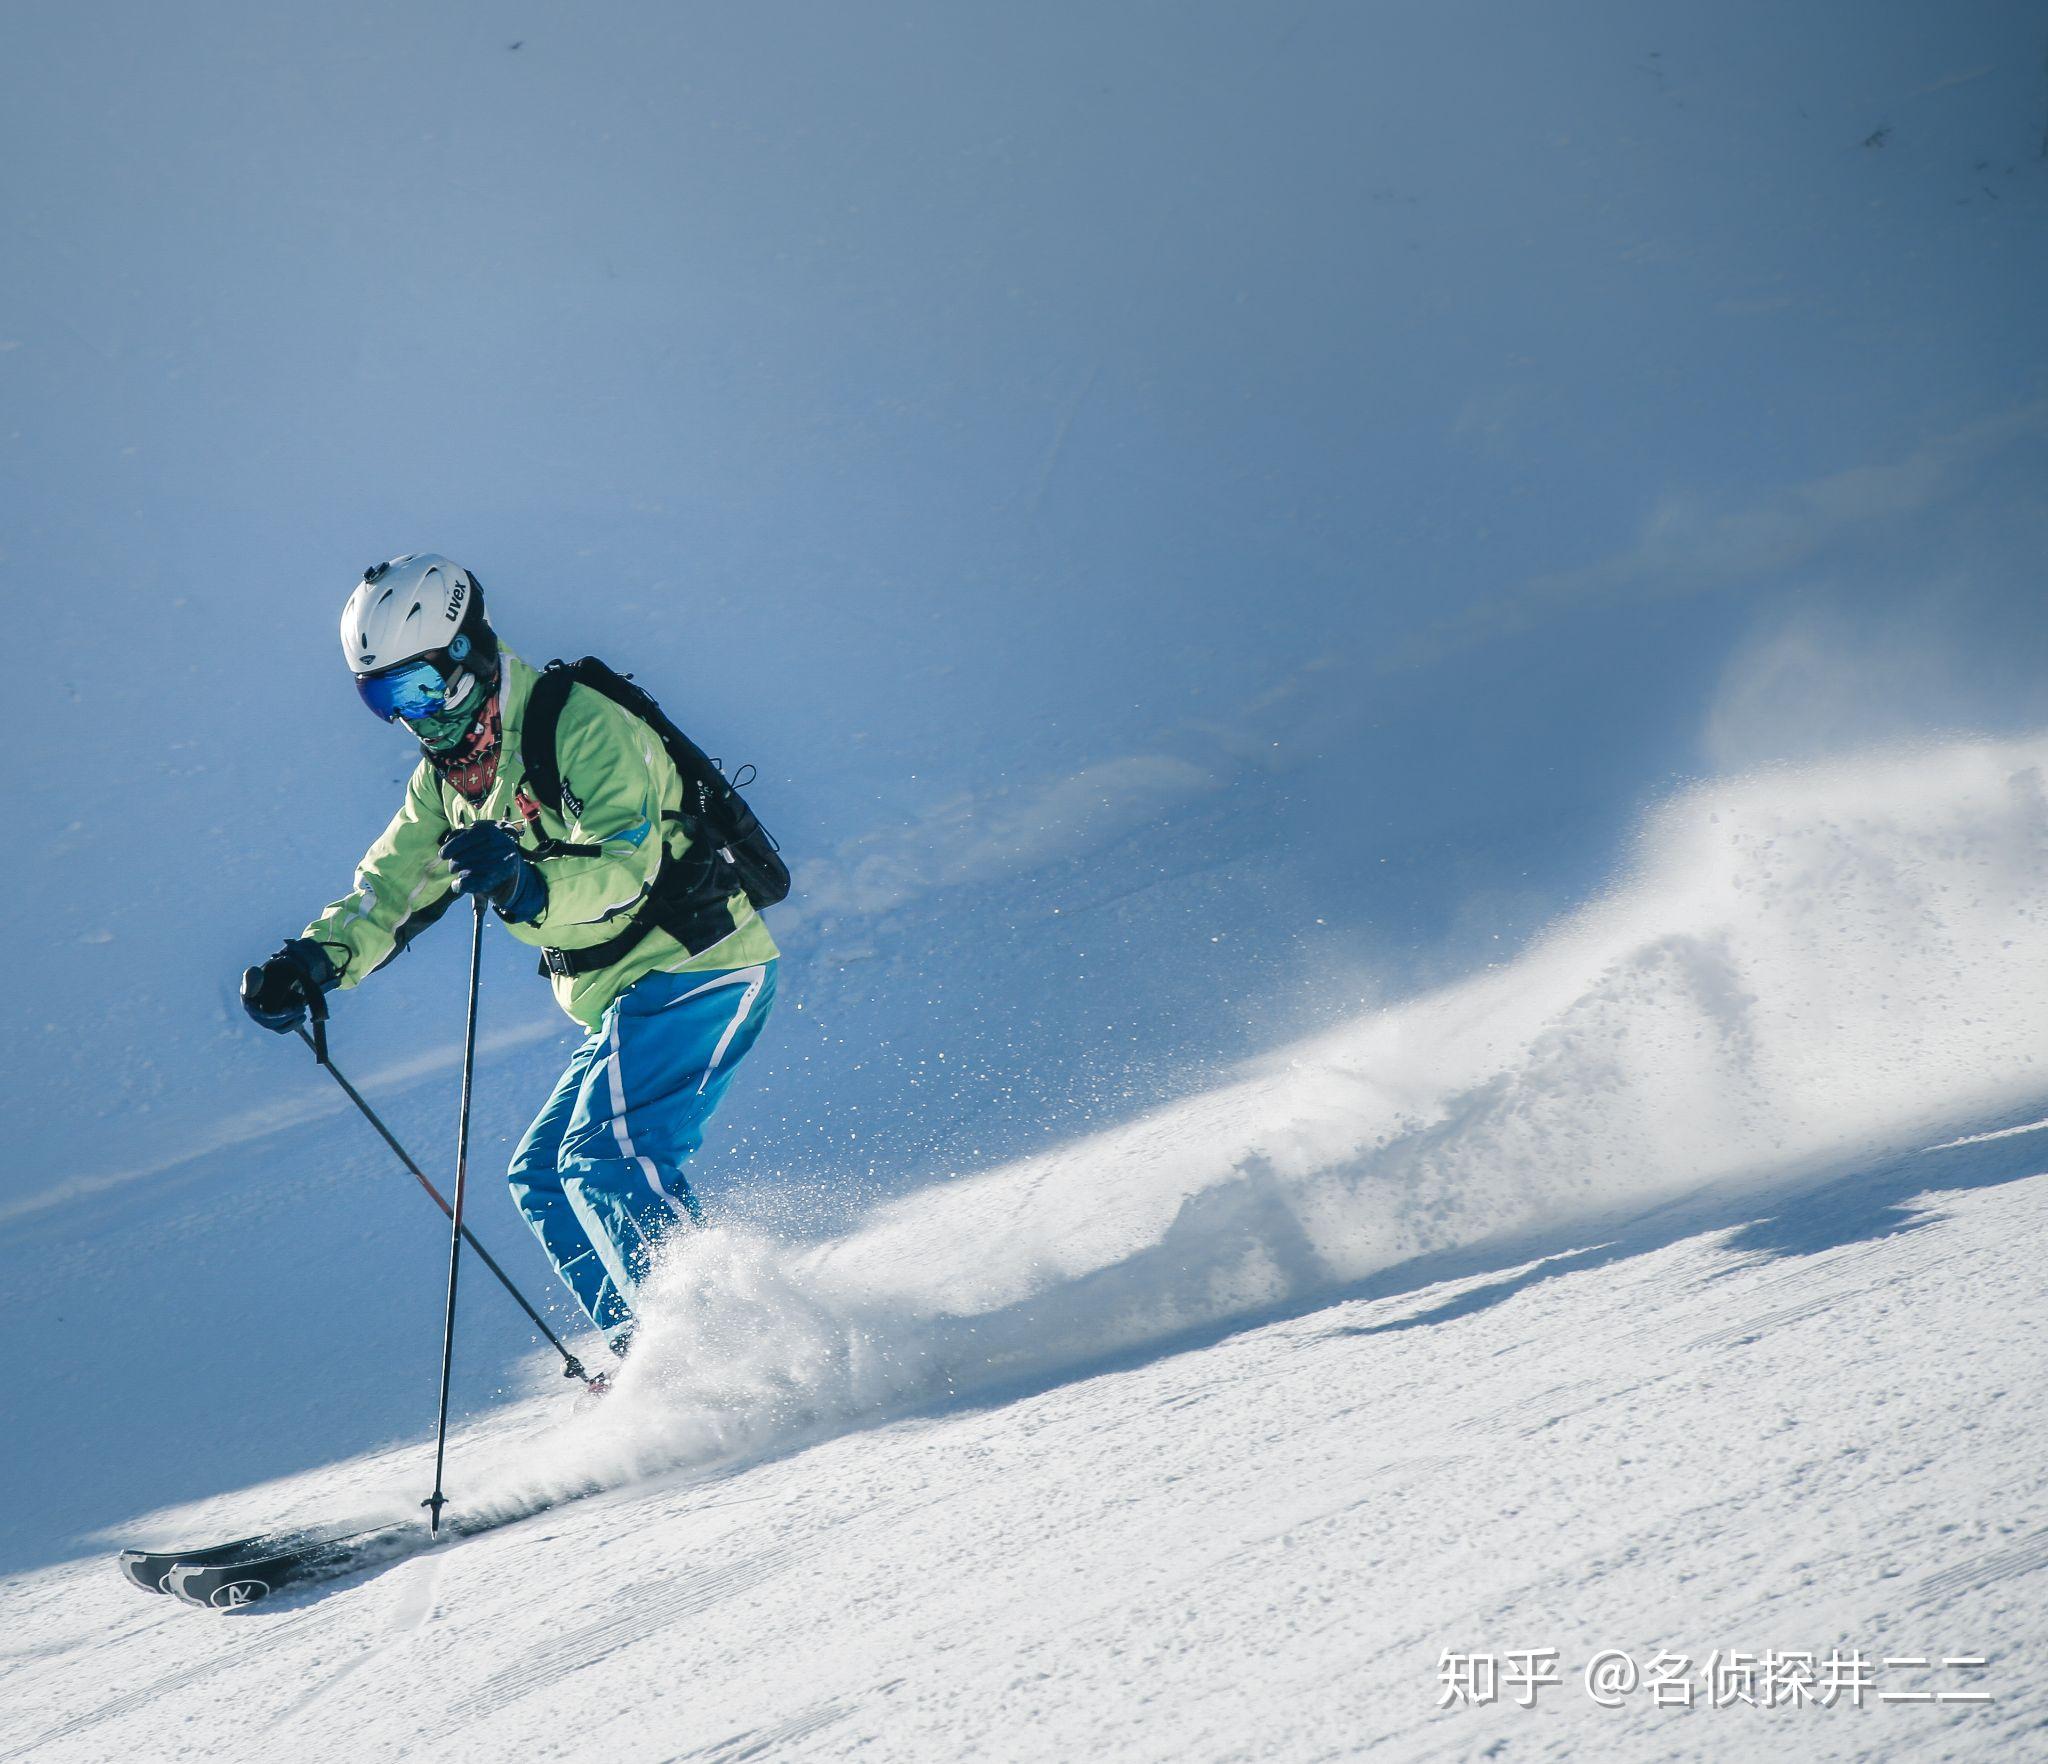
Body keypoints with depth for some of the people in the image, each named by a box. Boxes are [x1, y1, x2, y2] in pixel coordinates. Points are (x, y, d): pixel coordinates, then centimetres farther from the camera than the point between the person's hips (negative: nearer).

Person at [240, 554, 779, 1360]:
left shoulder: (580, 722, -16)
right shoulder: (446, 776, 12)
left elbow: (624, 867, -27)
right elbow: (388, 888, 11)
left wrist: (526, 884, -46)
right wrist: (315, 960, -8)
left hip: (695, 968, -10)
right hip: (624, 1001, 10)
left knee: (603, 1156, -23)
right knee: (541, 1176, 9)